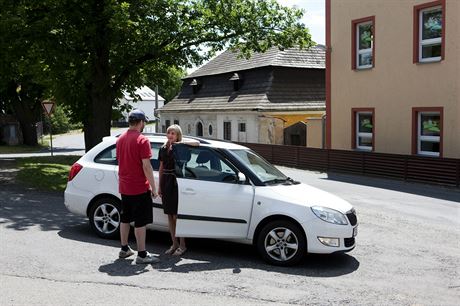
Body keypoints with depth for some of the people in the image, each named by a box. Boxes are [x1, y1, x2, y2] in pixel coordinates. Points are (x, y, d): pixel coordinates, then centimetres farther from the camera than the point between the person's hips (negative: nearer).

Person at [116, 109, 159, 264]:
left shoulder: (120, 139, 8)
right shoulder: (142, 140, -16)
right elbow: (146, 166, -19)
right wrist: (153, 187, -12)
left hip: (124, 187, 8)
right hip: (139, 188, -8)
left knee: (125, 219, 17)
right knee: (140, 222, -2)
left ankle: (124, 249, 27)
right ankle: (142, 254, 1)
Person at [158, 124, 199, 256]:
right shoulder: (163, 149, 11)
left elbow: (197, 143, -22)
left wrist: (181, 142, -19)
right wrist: (159, 186, 15)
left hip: (176, 182, -6)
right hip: (166, 182, 6)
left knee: (177, 215, -2)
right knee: (170, 215, 11)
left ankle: (182, 245, 10)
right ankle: (174, 244, 22)